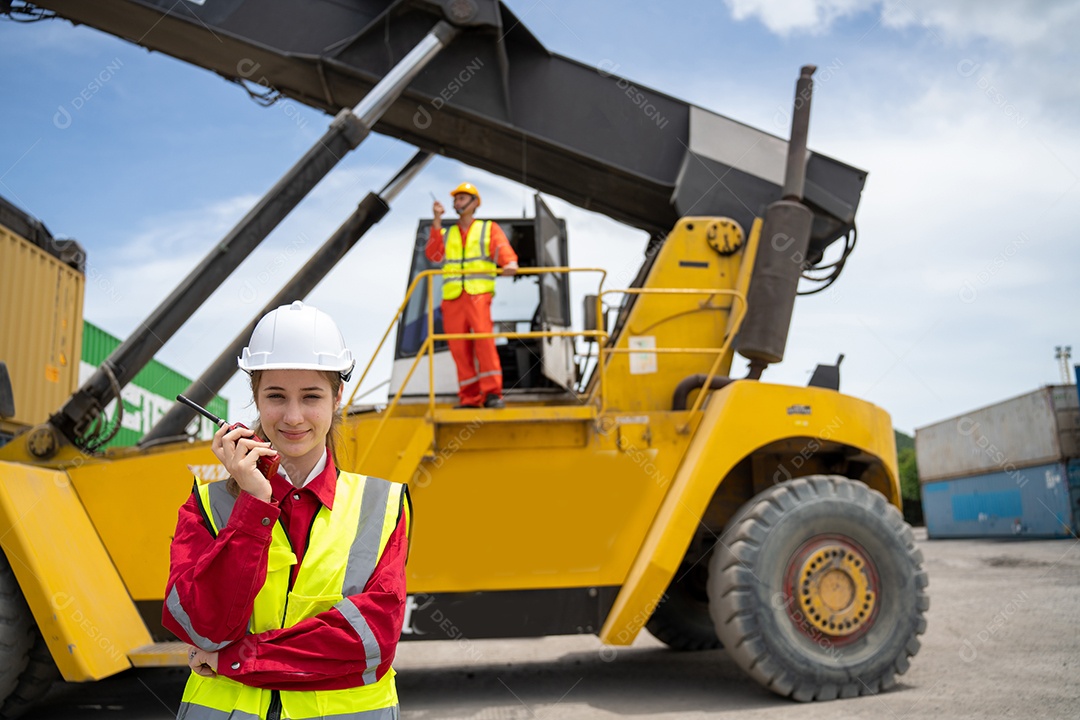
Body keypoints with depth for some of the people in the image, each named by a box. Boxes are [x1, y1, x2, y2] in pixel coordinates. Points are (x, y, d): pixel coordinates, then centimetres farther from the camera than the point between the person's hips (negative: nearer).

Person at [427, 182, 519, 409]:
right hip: (452, 296, 4)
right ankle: (469, 398, 3)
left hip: (478, 292, -4)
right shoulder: (446, 234, 25)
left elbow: (501, 247, -3)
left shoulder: (489, 228, 16)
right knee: (459, 347, -2)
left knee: (484, 337, -21)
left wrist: (509, 262, -26)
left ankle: (492, 393, -22)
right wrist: (437, 222, 0)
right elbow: (434, 255, 6)